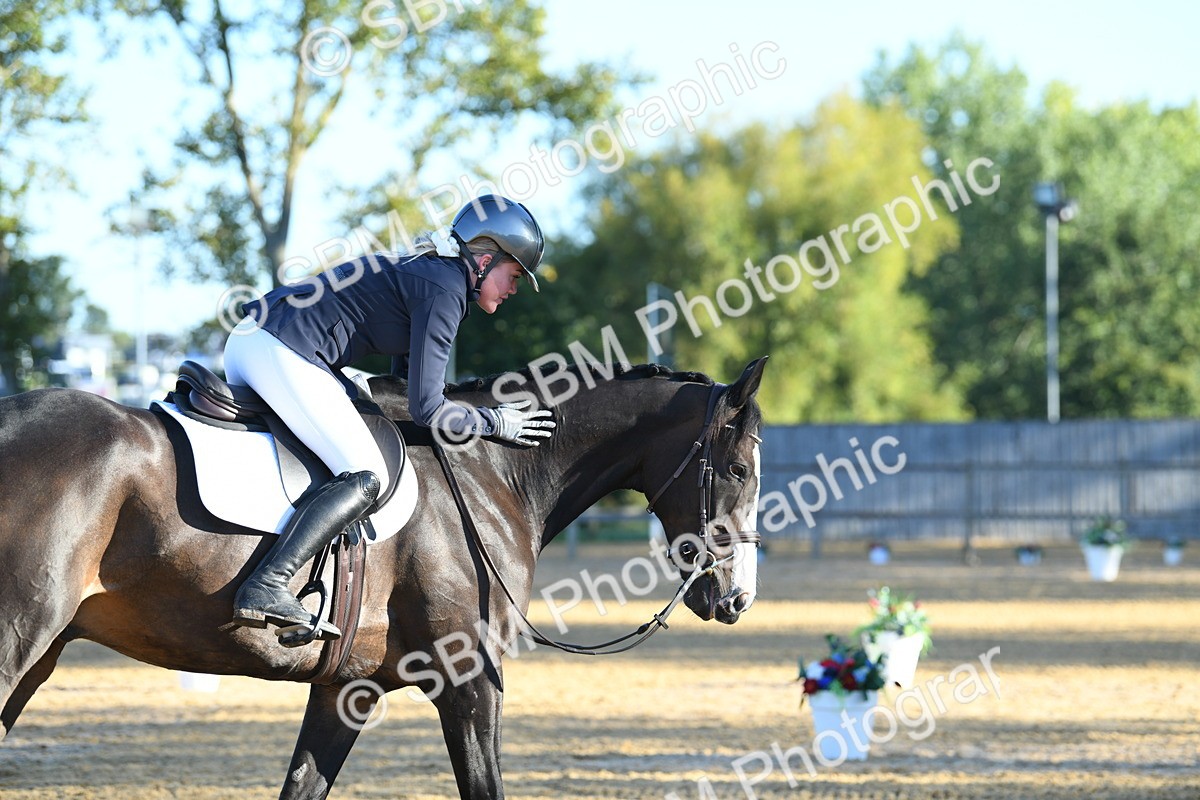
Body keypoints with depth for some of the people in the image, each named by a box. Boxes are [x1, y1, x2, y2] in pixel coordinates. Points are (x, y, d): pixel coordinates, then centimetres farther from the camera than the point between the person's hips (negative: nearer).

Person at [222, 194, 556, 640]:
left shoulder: (427, 270, 21)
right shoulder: (445, 291, -9)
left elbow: (407, 383, 29)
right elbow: (425, 410, -11)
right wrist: (495, 423, 2)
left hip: (246, 340, 10)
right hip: (283, 356, -10)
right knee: (365, 478, -13)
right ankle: (265, 588, -28)